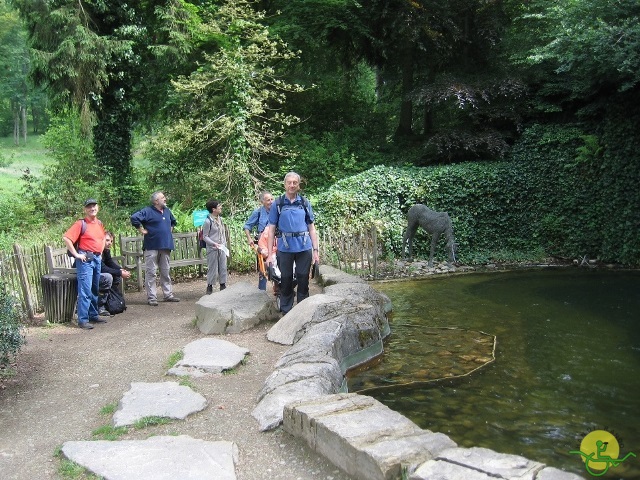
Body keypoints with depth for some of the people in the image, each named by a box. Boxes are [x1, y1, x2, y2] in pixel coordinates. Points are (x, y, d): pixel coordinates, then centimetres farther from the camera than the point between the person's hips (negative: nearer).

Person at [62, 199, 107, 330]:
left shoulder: (99, 223, 12)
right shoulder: (81, 224, -9)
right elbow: (66, 238, -17)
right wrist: (76, 254, -16)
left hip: (97, 259, 8)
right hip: (85, 259, -7)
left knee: (95, 289, 14)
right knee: (85, 290, -9)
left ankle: (93, 315, 24)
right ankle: (83, 320, -7)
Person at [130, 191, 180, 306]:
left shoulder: (167, 211, 15)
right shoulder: (148, 211, -8)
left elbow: (173, 221, 35)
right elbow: (134, 218, -20)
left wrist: (170, 229, 19)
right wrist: (141, 229, -15)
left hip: (165, 247, 7)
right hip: (152, 247, -7)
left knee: (165, 272, 13)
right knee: (151, 272, -3)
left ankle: (168, 294, 21)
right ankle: (151, 297, 0)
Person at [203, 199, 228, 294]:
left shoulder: (220, 219, 10)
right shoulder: (208, 221, -11)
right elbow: (205, 237, -10)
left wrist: (225, 245, 12)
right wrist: (214, 244, -21)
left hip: (222, 249, 6)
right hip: (212, 249, -6)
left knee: (223, 268, 8)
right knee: (213, 269, -2)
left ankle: (223, 287, 16)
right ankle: (209, 287, 9)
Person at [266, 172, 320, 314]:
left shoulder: (305, 203, 8)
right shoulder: (277, 204, 4)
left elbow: (311, 228, 10)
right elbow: (271, 229, 3)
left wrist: (315, 250, 3)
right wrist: (269, 254, -3)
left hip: (304, 248, 1)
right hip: (285, 248, -1)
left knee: (303, 281, 7)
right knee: (286, 281, 8)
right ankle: (286, 312, 19)